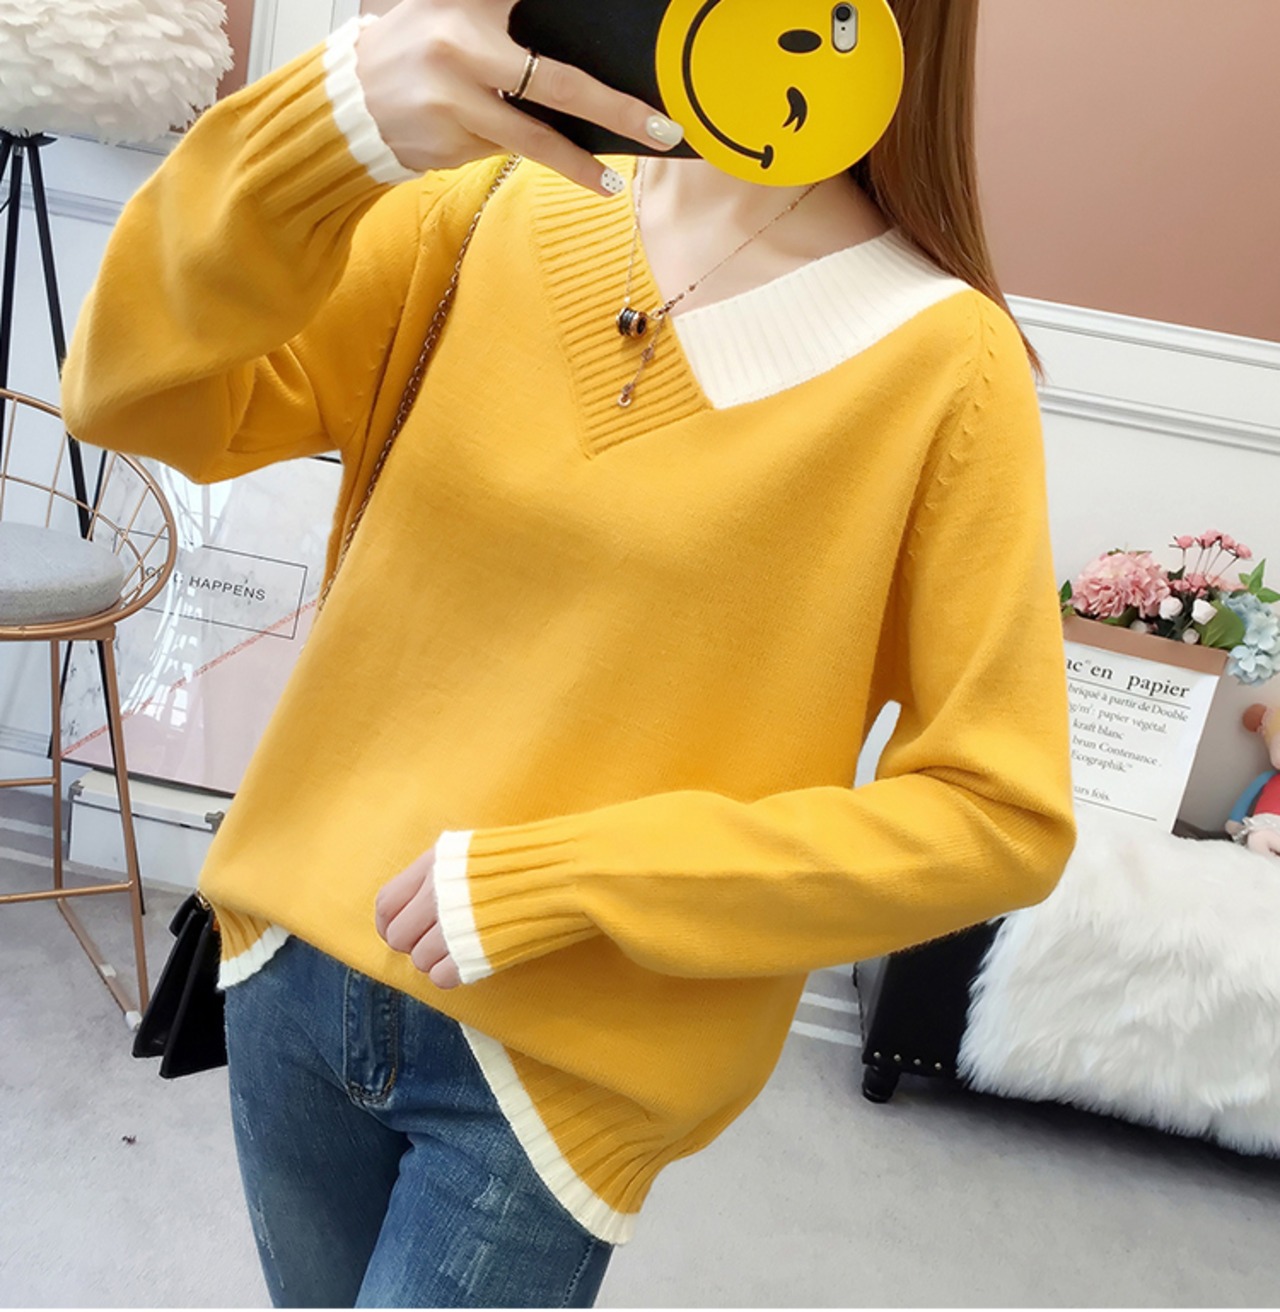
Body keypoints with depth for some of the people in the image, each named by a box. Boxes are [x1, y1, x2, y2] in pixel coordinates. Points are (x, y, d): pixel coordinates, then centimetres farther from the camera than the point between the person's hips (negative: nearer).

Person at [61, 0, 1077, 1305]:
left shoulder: (942, 358, -12)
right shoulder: (502, 207, -3)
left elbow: (1000, 814, -12)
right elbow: (140, 399, -10)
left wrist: (573, 880, -17)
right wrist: (330, 126, -28)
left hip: (553, 1061, -3)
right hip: (293, 972, 4)